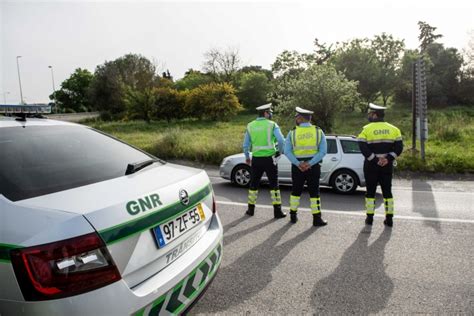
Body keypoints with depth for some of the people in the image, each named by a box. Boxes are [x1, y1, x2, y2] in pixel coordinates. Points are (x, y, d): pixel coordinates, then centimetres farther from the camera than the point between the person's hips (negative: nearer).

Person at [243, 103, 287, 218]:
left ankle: (251, 209, 22)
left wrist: (247, 157, 20)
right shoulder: (272, 125, -6)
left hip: (256, 159, 3)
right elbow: (281, 141, -14)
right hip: (269, 158, -3)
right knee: (274, 184, 6)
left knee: (254, 184, 15)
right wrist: (280, 151, 4)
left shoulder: (250, 126, 4)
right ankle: (277, 211, 7)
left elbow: (246, 145, 6)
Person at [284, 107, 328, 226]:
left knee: (296, 191, 15)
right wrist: (310, 164, -13)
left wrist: (298, 164, -13)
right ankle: (317, 218, 8)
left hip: (297, 166, 1)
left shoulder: (292, 132, -2)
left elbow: (287, 151, -10)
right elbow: (323, 151, -9)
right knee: (314, 192, 6)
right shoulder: (319, 131, 0)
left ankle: (293, 215, 23)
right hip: (313, 166, 0)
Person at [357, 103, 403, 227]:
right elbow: (399, 147, -3)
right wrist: (388, 158, -9)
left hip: (371, 165, -3)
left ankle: (370, 218, 12)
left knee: (370, 191, 7)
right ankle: (389, 218, 13)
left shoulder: (367, 129, -7)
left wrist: (375, 159, -13)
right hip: (387, 165, 3)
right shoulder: (393, 129, 5)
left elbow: (363, 148, -17)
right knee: (387, 191, 10)